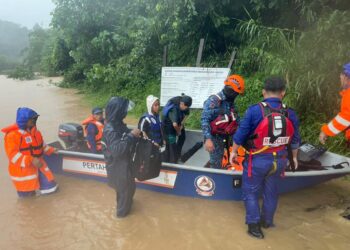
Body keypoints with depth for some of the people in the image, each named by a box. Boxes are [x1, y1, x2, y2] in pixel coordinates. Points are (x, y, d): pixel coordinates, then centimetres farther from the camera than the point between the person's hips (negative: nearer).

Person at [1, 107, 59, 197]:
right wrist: (31, 160, -30)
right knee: (26, 194, 3)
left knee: (50, 187, 5)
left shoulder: (35, 131, 5)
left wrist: (50, 150, 9)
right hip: (23, 169, -6)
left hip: (38, 165, 6)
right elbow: (13, 155, -22)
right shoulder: (12, 135, -18)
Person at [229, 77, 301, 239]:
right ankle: (267, 221, 38)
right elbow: (295, 140, 7)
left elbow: (240, 134, -11)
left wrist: (234, 151, 4)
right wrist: (294, 157, 23)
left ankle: (254, 226, 13)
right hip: (279, 160, 4)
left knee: (251, 192, 12)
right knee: (271, 192, 21)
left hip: (258, 160, -4)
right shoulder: (290, 113, -5)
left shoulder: (255, 110, -17)